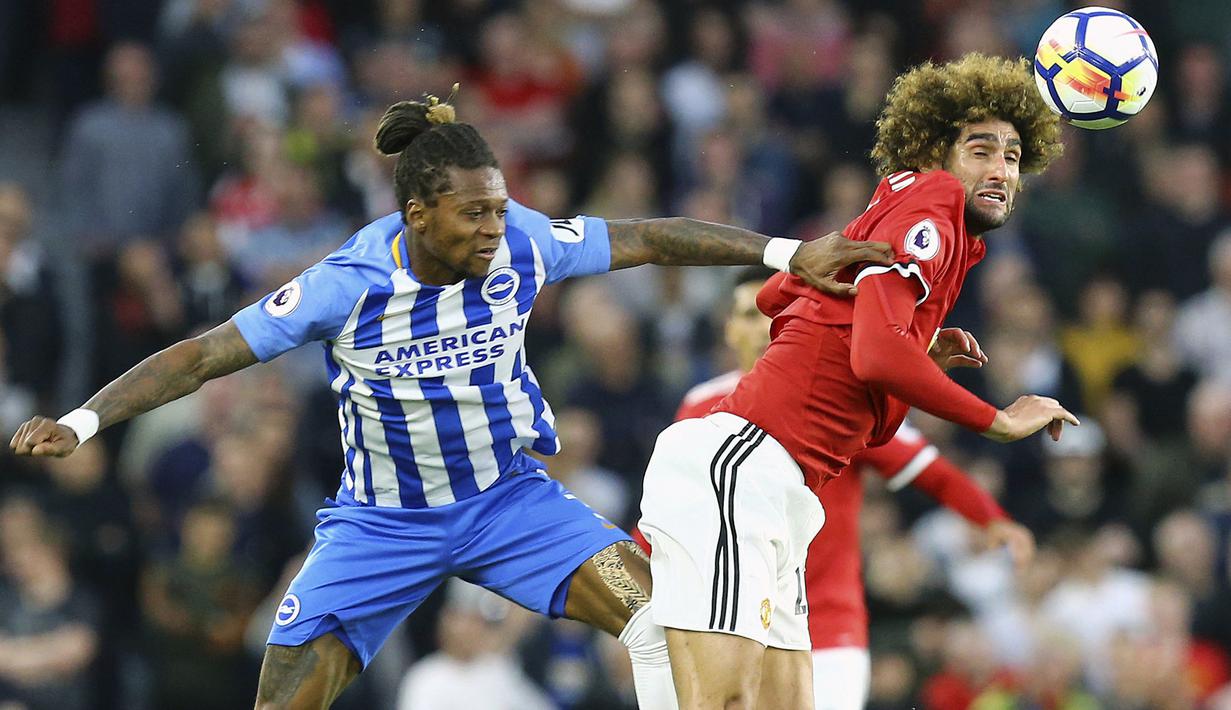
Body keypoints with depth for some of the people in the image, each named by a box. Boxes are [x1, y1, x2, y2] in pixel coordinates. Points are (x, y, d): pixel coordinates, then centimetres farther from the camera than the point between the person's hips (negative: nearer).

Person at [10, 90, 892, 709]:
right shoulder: (347, 287, -23)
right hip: (382, 519, -2)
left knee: (656, 612, -20)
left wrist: (790, 254, -5)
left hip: (510, 495, 2)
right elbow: (202, 356, -19)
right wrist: (79, 423, -28)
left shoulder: (522, 244, -16)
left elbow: (651, 238, -4)